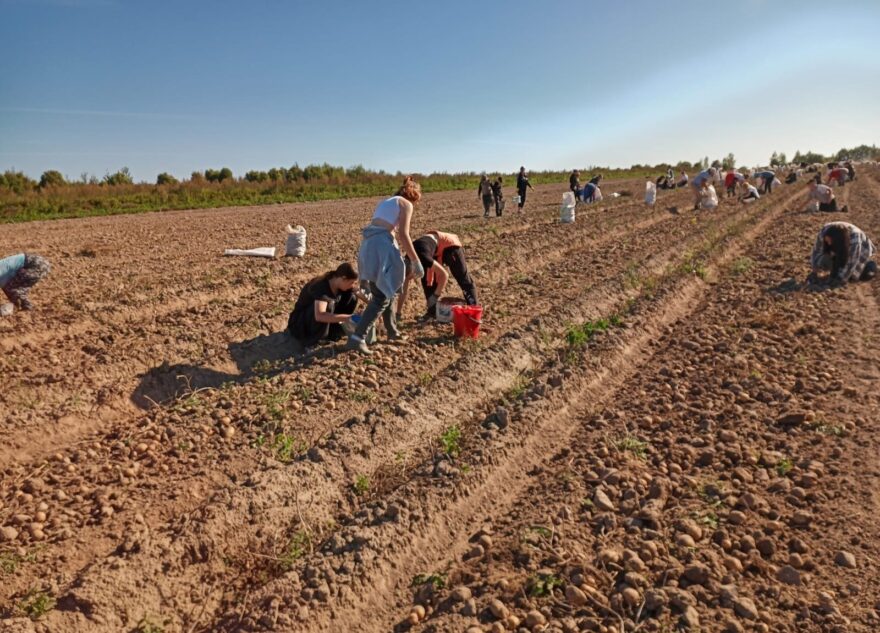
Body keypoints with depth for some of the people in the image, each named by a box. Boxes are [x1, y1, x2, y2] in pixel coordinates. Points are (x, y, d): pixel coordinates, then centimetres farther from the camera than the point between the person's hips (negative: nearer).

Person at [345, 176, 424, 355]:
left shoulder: (386, 202, 29)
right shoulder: (406, 204, 5)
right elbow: (403, 234, -7)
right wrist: (415, 261, -4)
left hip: (368, 245, 8)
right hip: (381, 244, -8)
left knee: (383, 290, 21)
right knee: (383, 296, -6)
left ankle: (392, 331, 32)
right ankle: (357, 338, -15)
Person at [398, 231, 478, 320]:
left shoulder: (421, 258, -37)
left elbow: (444, 275, -35)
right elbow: (404, 291, -8)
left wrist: (435, 297, -31)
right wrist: (398, 313, -9)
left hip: (449, 244, -7)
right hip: (437, 250, 7)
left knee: (463, 278, -4)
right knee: (426, 279, -3)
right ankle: (433, 311, 4)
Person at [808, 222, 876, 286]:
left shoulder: (855, 238, -40)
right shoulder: (824, 232, -32)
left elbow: (851, 263, -35)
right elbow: (817, 251, -19)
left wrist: (839, 280, -32)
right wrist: (814, 273, -17)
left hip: (861, 250, -3)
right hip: (839, 252, 4)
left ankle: (869, 264, 13)